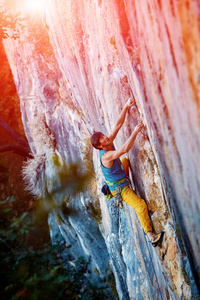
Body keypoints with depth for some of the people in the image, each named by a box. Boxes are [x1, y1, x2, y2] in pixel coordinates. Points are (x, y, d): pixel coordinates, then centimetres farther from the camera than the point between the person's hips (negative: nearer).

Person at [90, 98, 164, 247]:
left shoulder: (109, 143, -11)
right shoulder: (106, 156, -35)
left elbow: (118, 124, -14)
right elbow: (125, 149, -49)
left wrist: (126, 107, -21)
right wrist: (135, 132, -48)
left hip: (121, 178, 10)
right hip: (119, 188, -10)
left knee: (124, 160, 31)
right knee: (141, 206, -16)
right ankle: (151, 237, -10)